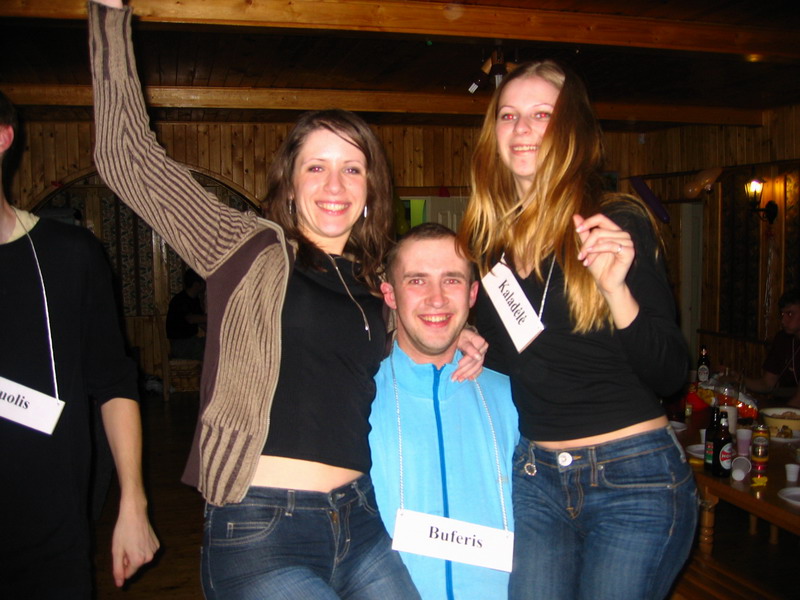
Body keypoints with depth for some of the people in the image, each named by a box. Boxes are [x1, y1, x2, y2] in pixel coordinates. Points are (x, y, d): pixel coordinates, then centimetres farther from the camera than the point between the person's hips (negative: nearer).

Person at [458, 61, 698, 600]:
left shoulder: (619, 224, -10)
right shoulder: (488, 238, 3)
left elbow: (672, 376, -13)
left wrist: (616, 289, -28)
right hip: (535, 475, 5)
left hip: (634, 479, -4)